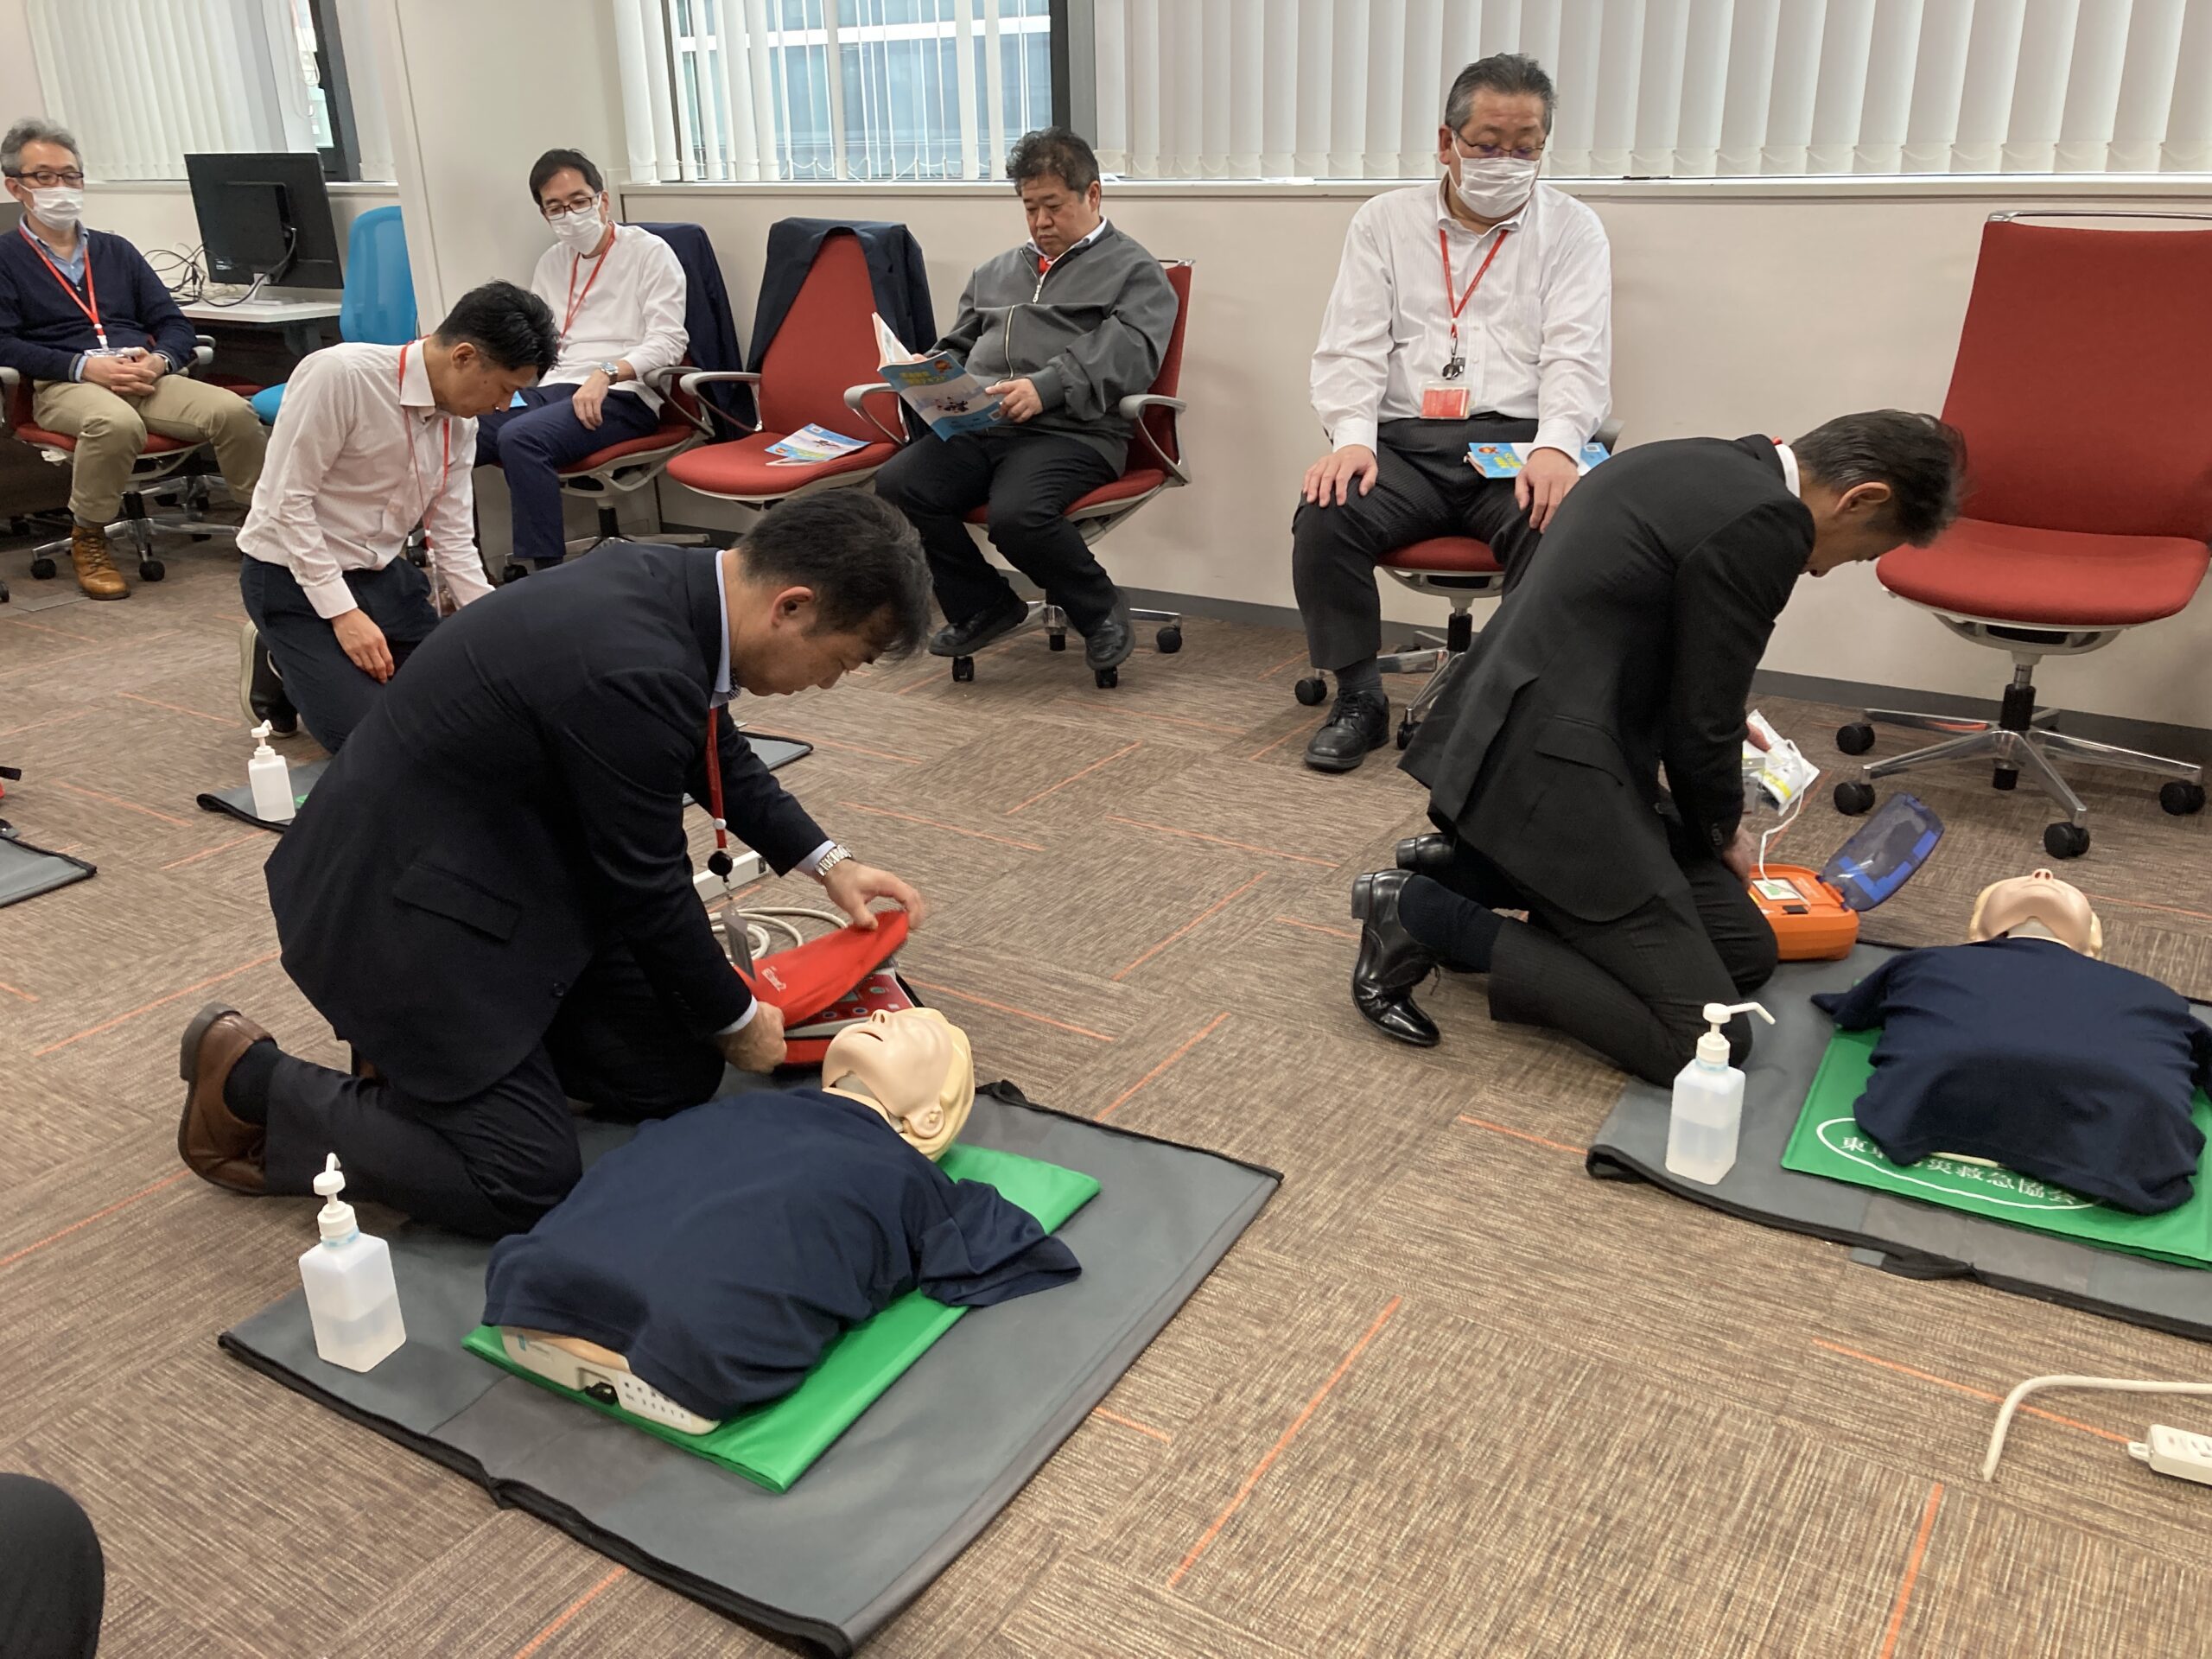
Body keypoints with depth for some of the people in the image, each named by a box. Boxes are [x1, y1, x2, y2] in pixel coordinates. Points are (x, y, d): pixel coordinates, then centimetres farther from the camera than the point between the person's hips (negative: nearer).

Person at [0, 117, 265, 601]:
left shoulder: (116, 250, 25)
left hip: (147, 378, 4)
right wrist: (85, 366, -16)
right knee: (117, 423, -40)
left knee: (233, 410, -27)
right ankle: (87, 541, -18)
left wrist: (160, 360, -7)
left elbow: (174, 323, 17)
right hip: (63, 385, -4)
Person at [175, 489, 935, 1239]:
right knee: (528, 1188, -7)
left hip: (518, 863, 9)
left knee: (679, 1079, 9)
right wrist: (736, 1018, -4)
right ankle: (247, 1077, 8)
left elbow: (718, 750, 15)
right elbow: (647, 888, -20)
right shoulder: (632, 670, -33)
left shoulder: (676, 584, -6)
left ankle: (421, 1035, 21)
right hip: (404, 903, -9)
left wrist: (825, 861, 12)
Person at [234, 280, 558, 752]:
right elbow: (289, 501, -22)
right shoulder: (340, 374, -25)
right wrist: (343, 612, -24)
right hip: (294, 573, -7)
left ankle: (320, 665, 20)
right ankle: (279, 665, 12)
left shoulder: (460, 420, -3)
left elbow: (453, 540, 2)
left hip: (381, 572, 7)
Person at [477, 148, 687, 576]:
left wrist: (607, 373, -25)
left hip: (623, 395, -6)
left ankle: (546, 570, -29)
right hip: (552, 388, 6)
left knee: (520, 438, -35)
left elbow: (669, 341, -9)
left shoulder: (649, 252, 2)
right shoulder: (551, 263, 22)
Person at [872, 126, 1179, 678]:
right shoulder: (995, 273, 30)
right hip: (977, 427, 6)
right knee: (897, 483, -20)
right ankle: (982, 607, 0)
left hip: (1071, 432, -6)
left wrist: (1047, 387, -23)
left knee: (1017, 513, -36)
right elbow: (956, 345, 35)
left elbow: (1129, 353, -8)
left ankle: (1101, 611, -6)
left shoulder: (1133, 270, 9)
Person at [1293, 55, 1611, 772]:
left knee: (1560, 533, -33)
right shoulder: (1384, 221, 13)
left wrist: (1555, 447, -22)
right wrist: (1352, 437, -15)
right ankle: (1358, 698, -7)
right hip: (1403, 441, 1)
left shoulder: (1572, 229, 11)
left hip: (1516, 443, -1)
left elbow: (1577, 355, -1)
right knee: (1323, 519, -28)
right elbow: (1350, 346, 5)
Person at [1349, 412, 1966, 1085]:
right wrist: (1722, 830, 10)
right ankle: (1423, 913, -7)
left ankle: (1467, 867, 11)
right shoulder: (1767, 519, -16)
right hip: (1552, 774, -11)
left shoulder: (1700, 466, 14)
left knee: (1746, 951, 14)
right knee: (1705, 1042, -9)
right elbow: (1701, 720, -10)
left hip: (1529, 746, 11)